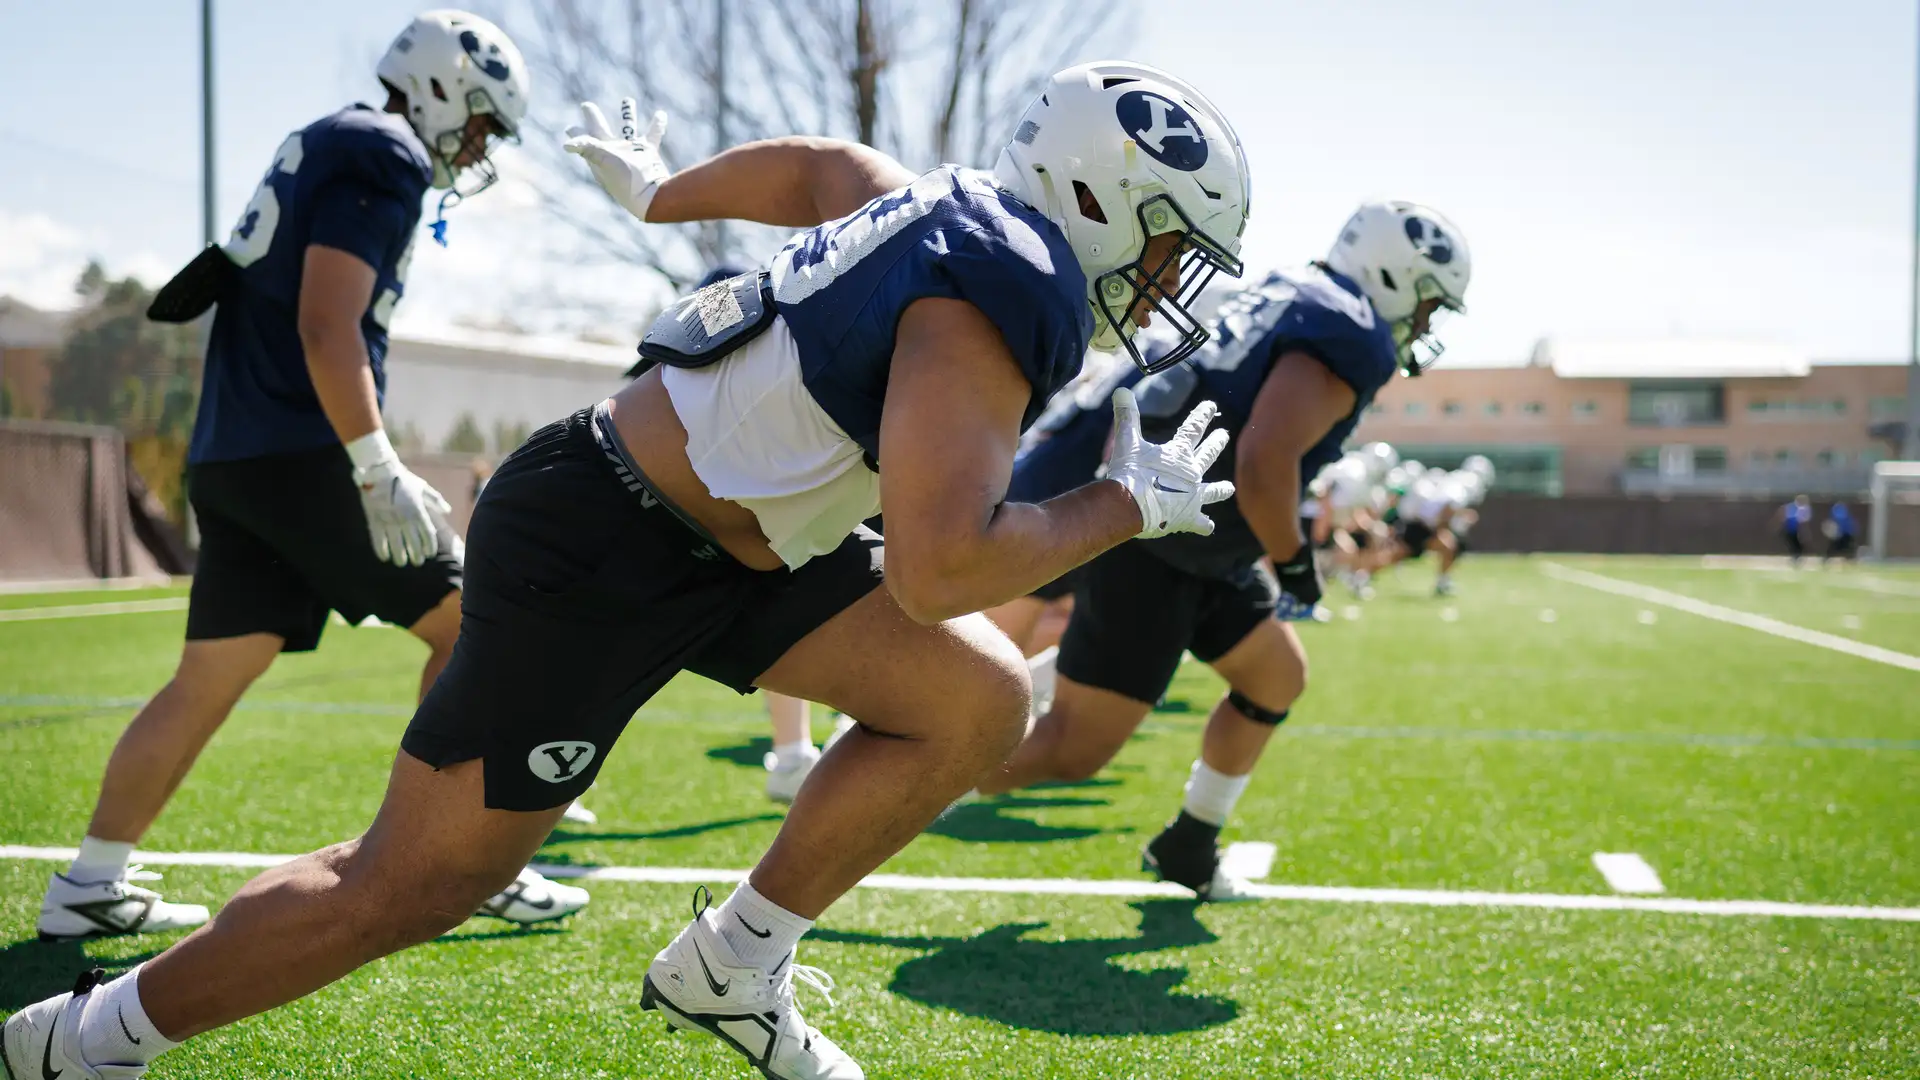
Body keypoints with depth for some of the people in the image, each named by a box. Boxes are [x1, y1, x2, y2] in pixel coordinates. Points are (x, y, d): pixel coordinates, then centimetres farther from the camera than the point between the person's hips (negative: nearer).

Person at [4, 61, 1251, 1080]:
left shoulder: (967, 209, 5)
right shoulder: (1000, 299, -23)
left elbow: (812, 170, 23)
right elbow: (937, 570, -32)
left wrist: (661, 193, 40)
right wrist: (1129, 504, -16)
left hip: (720, 538, 10)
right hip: (592, 556, -9)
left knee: (980, 702, 1)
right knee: (410, 889, 0)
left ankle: (733, 966, 13)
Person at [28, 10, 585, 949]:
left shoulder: (321, 144, 23)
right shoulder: (385, 156, -7)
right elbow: (327, 329, -18)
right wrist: (379, 473, -20)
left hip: (226, 458, 9)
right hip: (301, 454, -9)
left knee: (208, 680, 11)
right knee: (467, 623, 0)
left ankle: (89, 887, 15)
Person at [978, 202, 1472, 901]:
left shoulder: (1288, 296, 15)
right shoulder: (1350, 343, -15)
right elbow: (1263, 468, -26)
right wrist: (1293, 561, -10)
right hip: (1148, 551, -11)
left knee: (1278, 677, 20)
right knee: (1075, 749, -7)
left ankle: (1189, 849, 32)